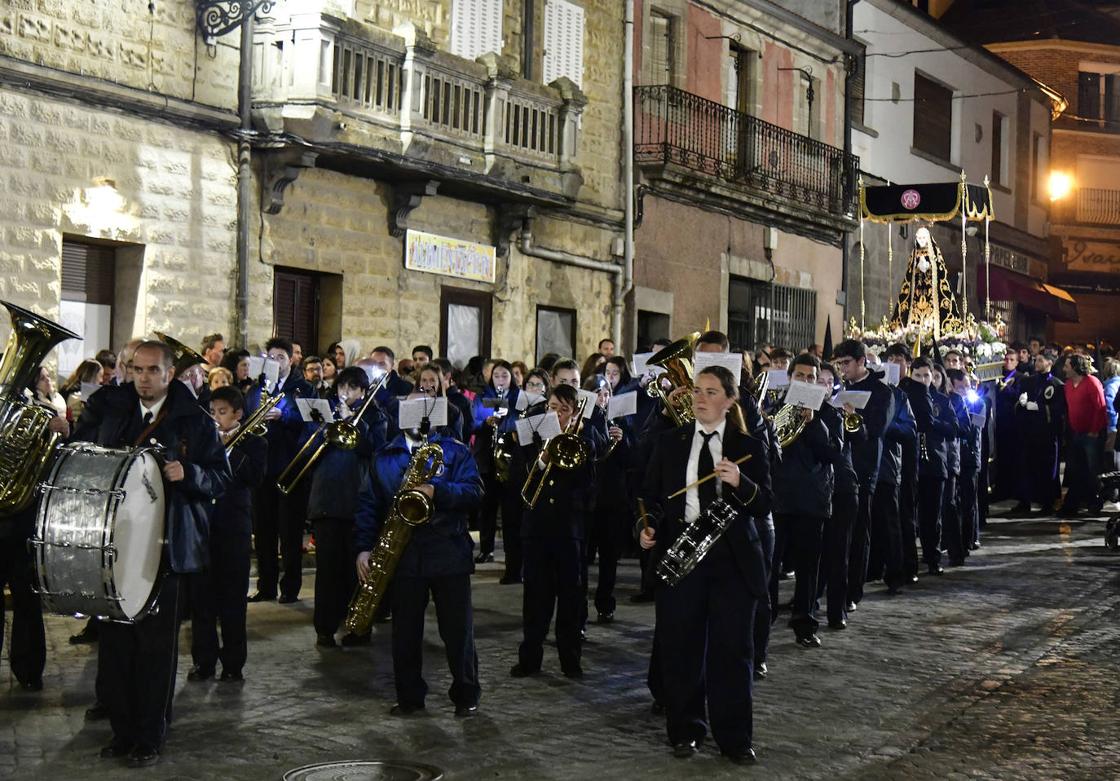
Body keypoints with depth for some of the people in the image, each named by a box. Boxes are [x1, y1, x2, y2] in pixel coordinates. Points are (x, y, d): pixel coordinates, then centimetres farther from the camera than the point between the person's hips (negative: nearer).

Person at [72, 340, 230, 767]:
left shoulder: (195, 421, 0)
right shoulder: (107, 408, 8)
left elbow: (221, 477, 1)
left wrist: (188, 473, -18)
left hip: (164, 545, -3)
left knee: (156, 646, 2)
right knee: (114, 641, 4)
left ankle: (149, 739, 13)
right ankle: (122, 730, 18)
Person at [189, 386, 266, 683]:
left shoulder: (253, 444, 4)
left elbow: (255, 477, -12)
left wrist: (229, 447, -12)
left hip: (234, 530, -3)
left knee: (233, 601, 2)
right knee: (201, 599, 4)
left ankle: (233, 663, 9)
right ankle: (204, 661, 13)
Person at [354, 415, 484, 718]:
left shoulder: (454, 451, 7)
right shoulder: (384, 457, 13)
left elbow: (474, 491, -5)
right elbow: (368, 504, 9)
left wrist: (438, 492, -20)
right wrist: (364, 548, -2)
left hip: (449, 554, -2)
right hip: (402, 555, 2)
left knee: (458, 629, 2)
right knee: (405, 632, 8)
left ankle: (466, 695, 14)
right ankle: (409, 696, 19)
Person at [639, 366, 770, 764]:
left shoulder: (749, 447, 4)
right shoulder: (669, 442, 8)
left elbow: (764, 505, -2)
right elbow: (650, 493, 11)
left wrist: (740, 482, -21)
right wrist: (649, 526, -8)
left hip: (732, 560, -1)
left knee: (731, 649, 1)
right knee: (680, 648, 5)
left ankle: (734, 737, 12)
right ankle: (686, 730, 19)